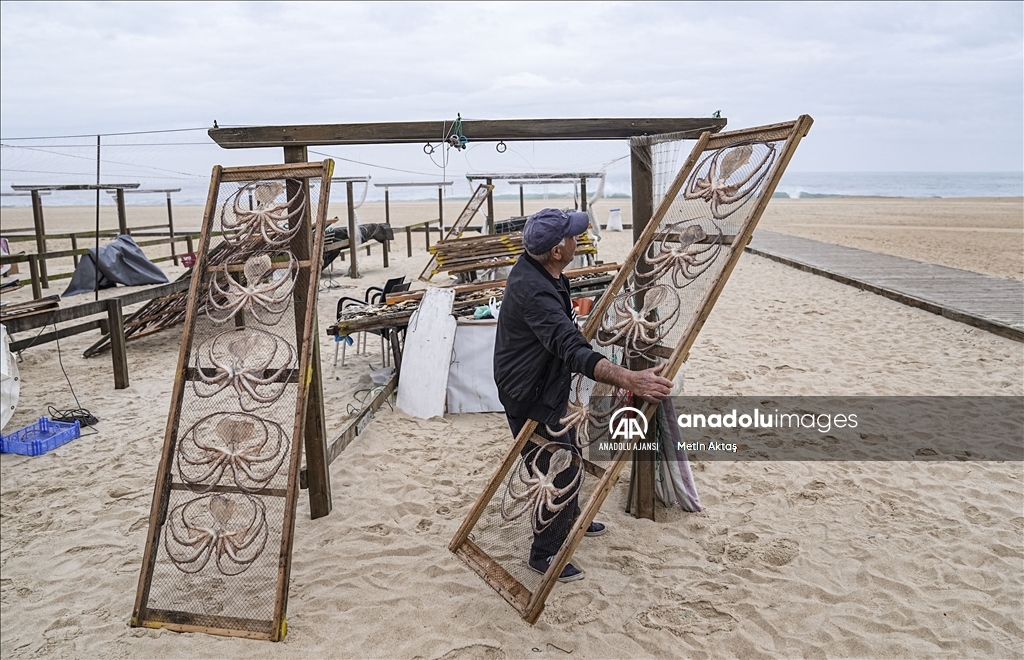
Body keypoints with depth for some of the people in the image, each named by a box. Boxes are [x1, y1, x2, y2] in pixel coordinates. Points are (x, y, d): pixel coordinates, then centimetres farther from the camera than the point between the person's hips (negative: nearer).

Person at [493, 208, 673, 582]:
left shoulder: (534, 268, -3)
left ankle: (570, 521, 49)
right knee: (560, 469, -1)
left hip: (549, 387, 10)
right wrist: (630, 380, -53)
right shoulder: (534, 291, -34)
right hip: (529, 397, -10)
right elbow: (574, 351, -45)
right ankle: (544, 554, 19)